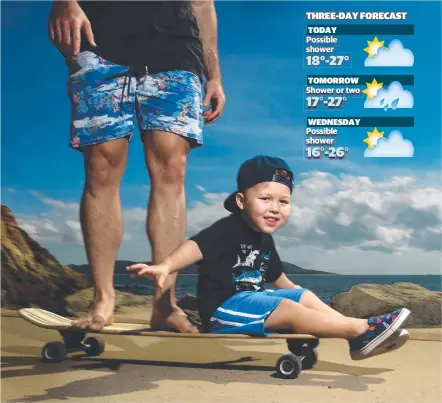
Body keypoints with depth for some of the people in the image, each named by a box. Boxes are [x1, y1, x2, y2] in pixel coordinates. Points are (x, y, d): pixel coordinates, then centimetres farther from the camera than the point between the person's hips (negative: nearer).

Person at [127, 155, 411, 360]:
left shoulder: (265, 240, 11)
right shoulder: (229, 229, -16)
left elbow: (278, 278, 26)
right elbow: (196, 246, -33)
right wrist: (166, 266, -51)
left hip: (253, 300, 10)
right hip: (223, 308, -10)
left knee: (304, 296, 5)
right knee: (290, 310, -20)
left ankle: (359, 338, -2)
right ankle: (363, 329, -17)